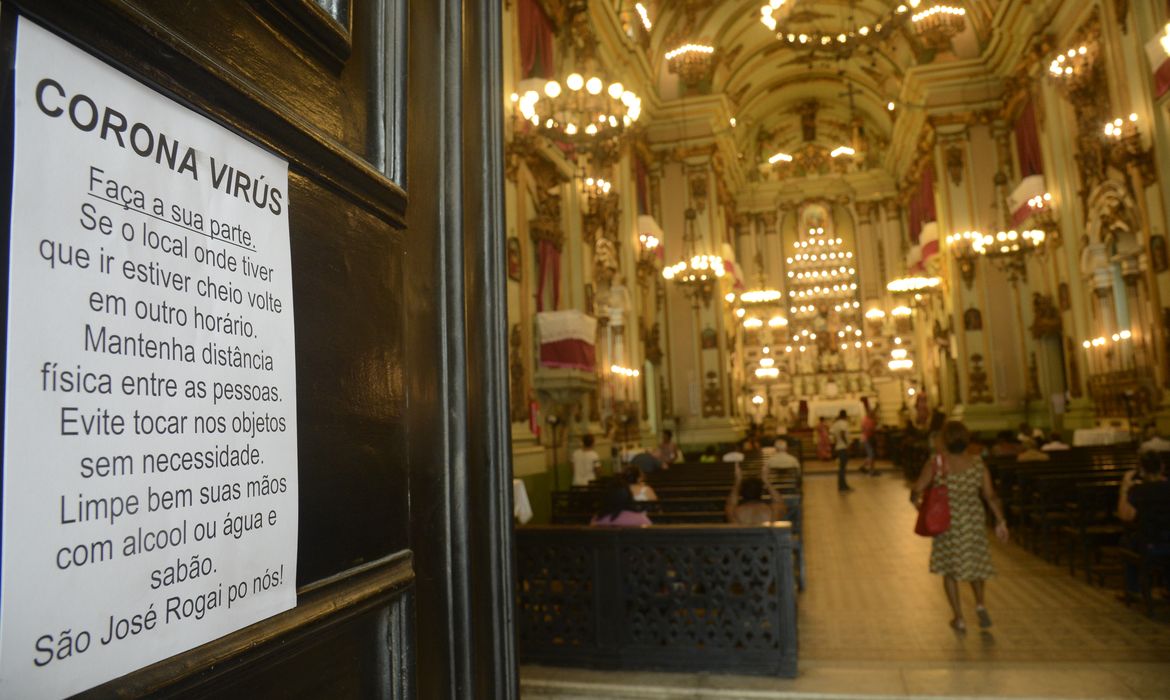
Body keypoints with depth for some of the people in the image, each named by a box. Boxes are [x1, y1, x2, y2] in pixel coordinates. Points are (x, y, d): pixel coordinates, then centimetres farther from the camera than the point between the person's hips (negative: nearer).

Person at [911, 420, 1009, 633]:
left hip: (947, 523, -2)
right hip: (974, 522, 2)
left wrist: (916, 500, 8)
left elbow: (917, 490, -14)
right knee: (975, 562, 25)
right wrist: (1001, 521, 4)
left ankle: (959, 618, 15)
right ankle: (980, 603, 7)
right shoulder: (977, 464, -6)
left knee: (949, 569, 14)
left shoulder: (936, 463, -14)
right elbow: (990, 495, -5)